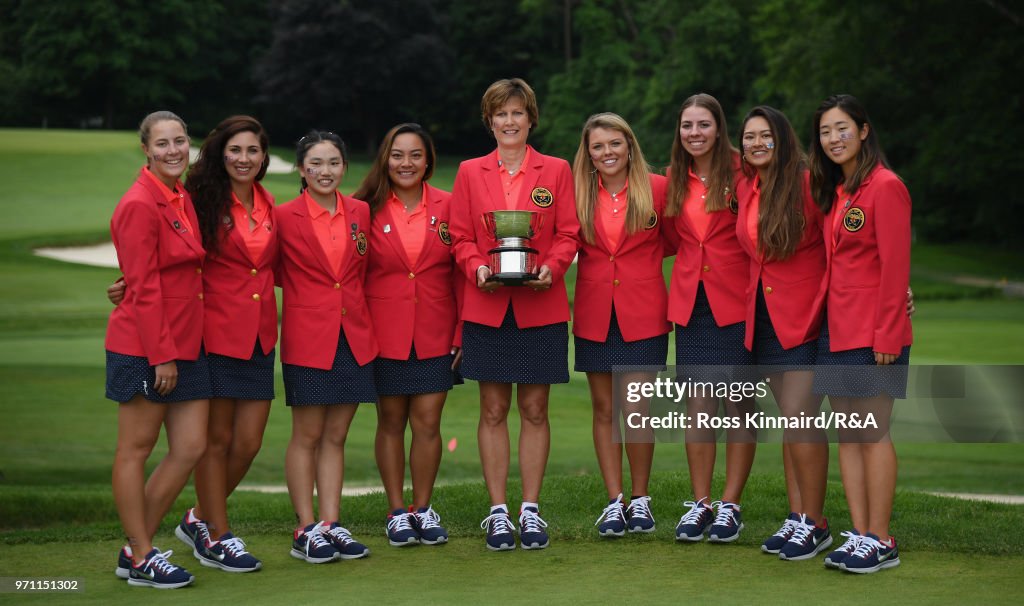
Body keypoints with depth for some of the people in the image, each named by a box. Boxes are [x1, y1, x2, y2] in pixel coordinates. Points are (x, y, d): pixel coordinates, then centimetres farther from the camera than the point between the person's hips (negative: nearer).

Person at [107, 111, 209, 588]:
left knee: (190, 448, 7)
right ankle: (141, 558, 11)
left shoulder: (182, 198, 12)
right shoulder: (140, 205, -13)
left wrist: (179, 348, 12)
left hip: (185, 342, 8)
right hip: (144, 346, -8)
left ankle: (135, 548, 17)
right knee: (136, 449, 3)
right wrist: (161, 355, -18)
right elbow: (143, 288, -16)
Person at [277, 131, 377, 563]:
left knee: (336, 435, 8)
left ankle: (331, 524, 13)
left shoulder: (360, 213, 7)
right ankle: (306, 531, 6)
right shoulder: (285, 217, -5)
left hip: (354, 336, 4)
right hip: (307, 337, -4)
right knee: (307, 435, 1)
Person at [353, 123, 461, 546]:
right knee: (391, 421, 6)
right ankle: (397, 512, 17)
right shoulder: (367, 209, -1)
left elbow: (459, 273, 4)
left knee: (428, 422, 1)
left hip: (434, 333, 1)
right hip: (384, 333, -1)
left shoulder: (447, 207, 2)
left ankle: (423, 509, 15)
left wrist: (462, 331, -1)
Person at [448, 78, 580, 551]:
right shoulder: (470, 172, 8)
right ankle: (497, 512, 9)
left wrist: (551, 268, -15)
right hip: (487, 307, 0)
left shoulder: (556, 171, 6)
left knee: (534, 410, 4)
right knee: (493, 411, 3)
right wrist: (477, 269, -13)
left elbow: (568, 234, 4)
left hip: (540, 307, 0)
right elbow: (460, 237, 6)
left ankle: (531, 510, 11)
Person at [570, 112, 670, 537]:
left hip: (643, 315, -2)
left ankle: (640, 499, 12)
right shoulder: (578, 193, 3)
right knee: (605, 410, 6)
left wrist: (639, 257, -2)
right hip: (594, 315, 2)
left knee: (636, 412, -4)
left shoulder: (657, 188, -2)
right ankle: (614, 502, 13)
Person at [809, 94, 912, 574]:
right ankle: (859, 534, 12)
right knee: (848, 433, 7)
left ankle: (880, 541, 2)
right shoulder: (832, 191, 15)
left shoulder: (885, 187, -10)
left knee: (873, 431, -5)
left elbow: (895, 267, -14)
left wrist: (886, 334, -17)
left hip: (873, 331, -8)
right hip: (836, 327, 8)